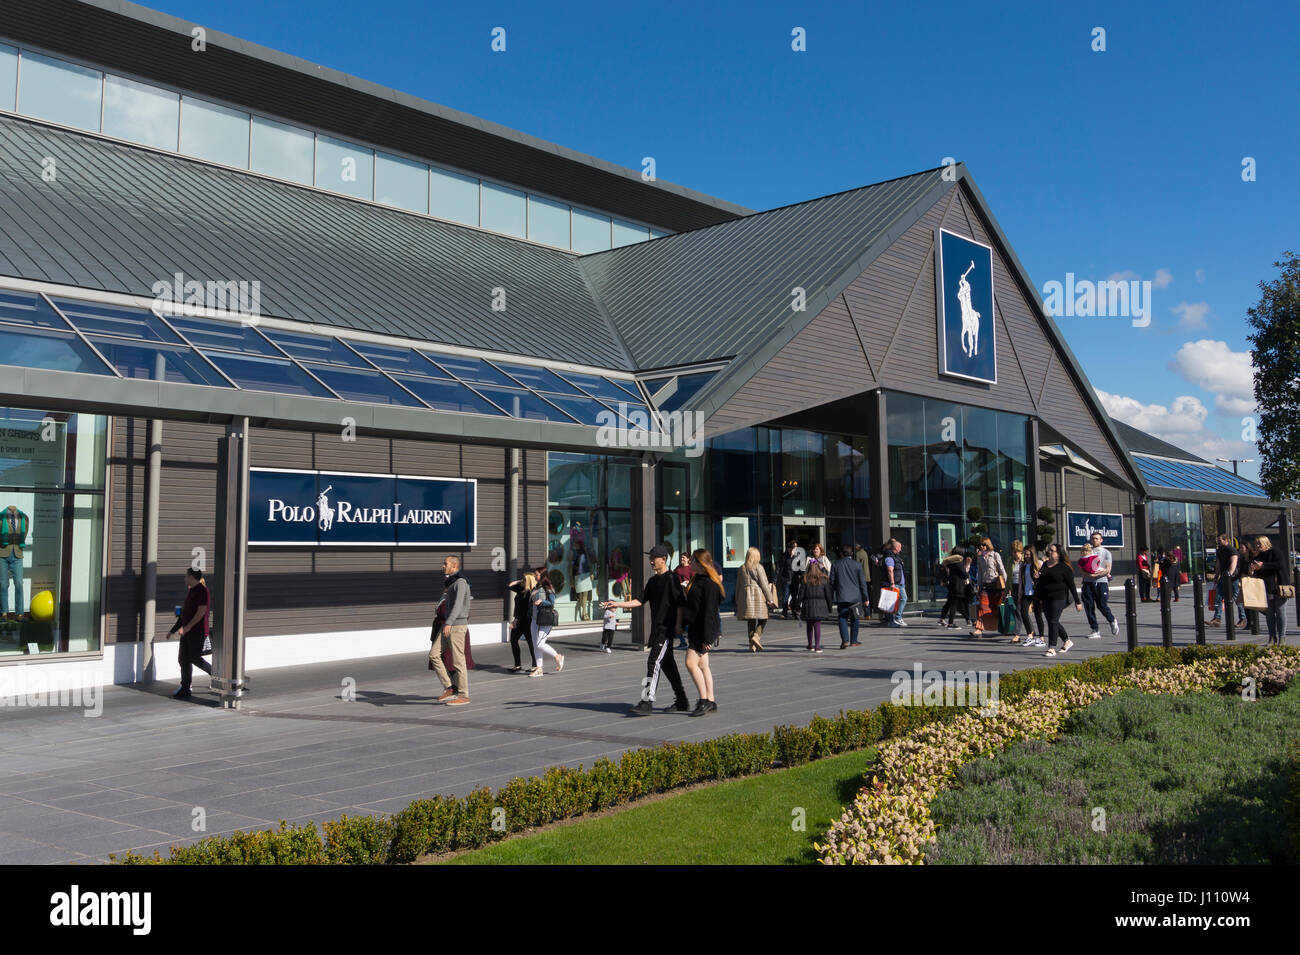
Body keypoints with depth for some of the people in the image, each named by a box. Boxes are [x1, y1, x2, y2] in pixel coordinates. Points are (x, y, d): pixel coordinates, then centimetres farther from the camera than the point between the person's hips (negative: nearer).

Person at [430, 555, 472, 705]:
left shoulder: (460, 582, -13)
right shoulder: (451, 582, 17)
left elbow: (458, 604, -26)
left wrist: (449, 623, -36)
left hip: (457, 625, -9)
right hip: (449, 625, 9)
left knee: (458, 661, -4)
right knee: (434, 654, 1)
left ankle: (463, 695, 4)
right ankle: (449, 688, 5)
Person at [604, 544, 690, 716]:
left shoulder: (671, 579, -9)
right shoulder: (652, 581, 16)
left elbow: (681, 603, -12)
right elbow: (640, 601, 15)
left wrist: (678, 624, -18)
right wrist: (617, 604, 6)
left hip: (667, 629, -9)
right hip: (656, 629, 9)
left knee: (654, 662, -15)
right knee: (667, 664, 13)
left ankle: (647, 702, -18)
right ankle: (682, 701, 23)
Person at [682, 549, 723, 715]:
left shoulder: (710, 583, -16)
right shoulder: (697, 579, 14)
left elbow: (709, 612, -19)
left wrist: (707, 637, -21)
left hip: (705, 628, -10)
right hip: (695, 628, 10)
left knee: (691, 662, -14)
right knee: (702, 665, 11)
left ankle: (704, 701, -7)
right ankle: (711, 702, 16)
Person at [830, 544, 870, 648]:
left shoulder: (835, 565, 1)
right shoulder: (857, 564, 0)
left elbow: (832, 582, 3)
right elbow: (862, 582, 1)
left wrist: (833, 597, 10)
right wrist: (865, 598, 6)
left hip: (841, 597, -1)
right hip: (855, 596, 1)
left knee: (843, 618, -1)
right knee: (854, 618, 12)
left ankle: (845, 640, -18)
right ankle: (853, 641, 18)